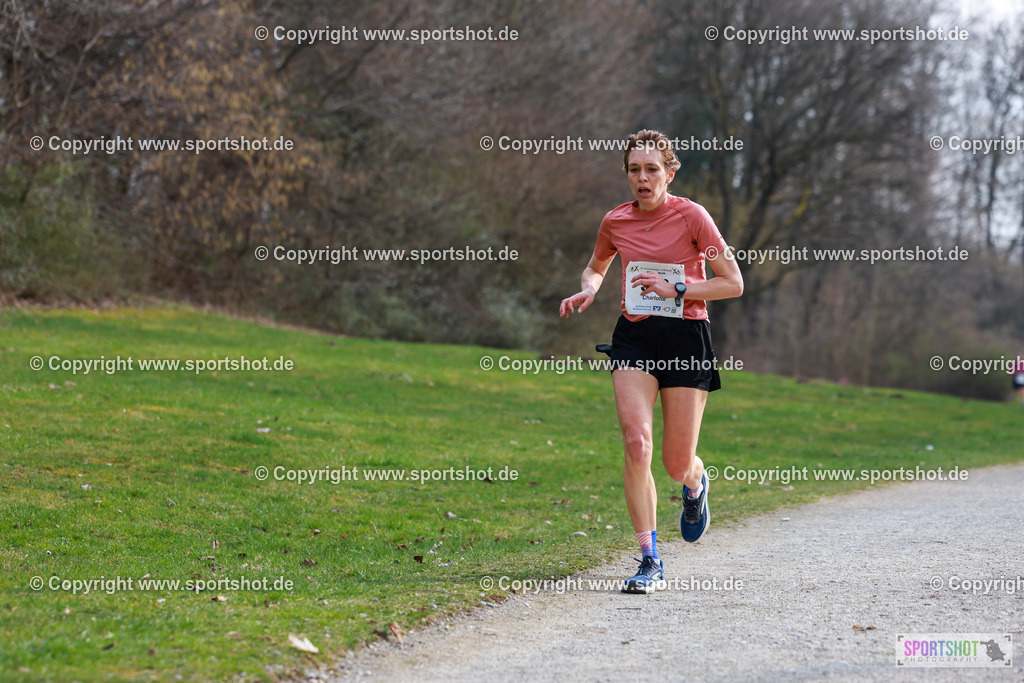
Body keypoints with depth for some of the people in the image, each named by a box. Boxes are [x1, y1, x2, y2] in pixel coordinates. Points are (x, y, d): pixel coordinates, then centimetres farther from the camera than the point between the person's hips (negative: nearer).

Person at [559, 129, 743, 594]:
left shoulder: (691, 216, -6)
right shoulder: (616, 222, 5)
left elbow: (733, 283, -5)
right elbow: (596, 267, 26)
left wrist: (675, 290, -15)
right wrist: (587, 290, 3)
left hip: (685, 336, -2)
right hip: (634, 336, 3)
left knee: (677, 465, 1)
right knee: (636, 443, -18)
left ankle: (695, 485, 42)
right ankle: (649, 560, -12)